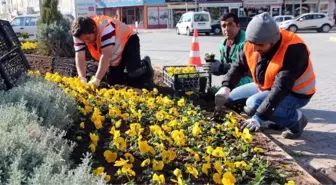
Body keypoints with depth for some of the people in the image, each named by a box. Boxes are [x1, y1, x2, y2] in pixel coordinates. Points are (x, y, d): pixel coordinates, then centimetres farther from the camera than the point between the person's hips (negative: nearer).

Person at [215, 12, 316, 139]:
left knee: (254, 104, -31)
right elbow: (239, 66, -4)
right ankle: (278, 120, 11)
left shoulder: (293, 50, -34)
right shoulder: (252, 45, -15)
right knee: (231, 98, 5)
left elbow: (281, 88, -40)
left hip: (295, 93, -8)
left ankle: (296, 119, -5)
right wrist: (226, 87, -24)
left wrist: (259, 117, -45)